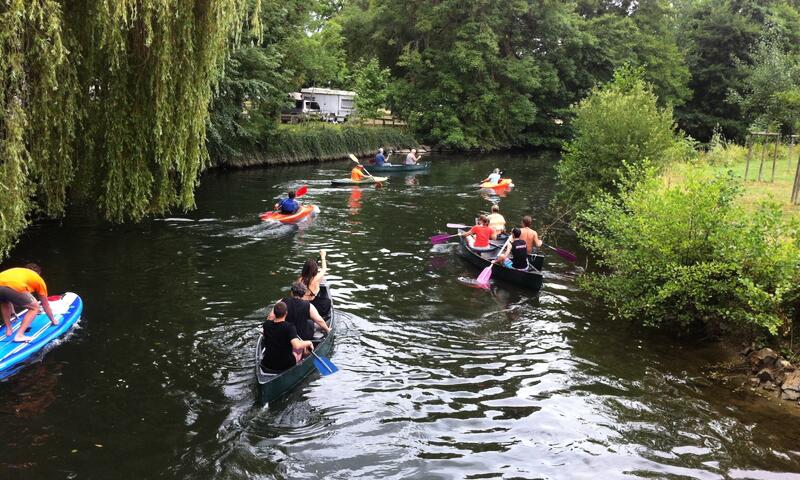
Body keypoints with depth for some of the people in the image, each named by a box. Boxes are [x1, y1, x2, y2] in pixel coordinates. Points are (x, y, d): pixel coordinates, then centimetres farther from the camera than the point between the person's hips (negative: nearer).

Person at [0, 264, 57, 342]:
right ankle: (19, 335, 5)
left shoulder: (15, 270, 42)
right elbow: (45, 305, 38)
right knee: (34, 308, 19)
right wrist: (53, 320, 53)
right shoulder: (38, 279, 30)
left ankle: (8, 330, 33)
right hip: (15, 287, -5)